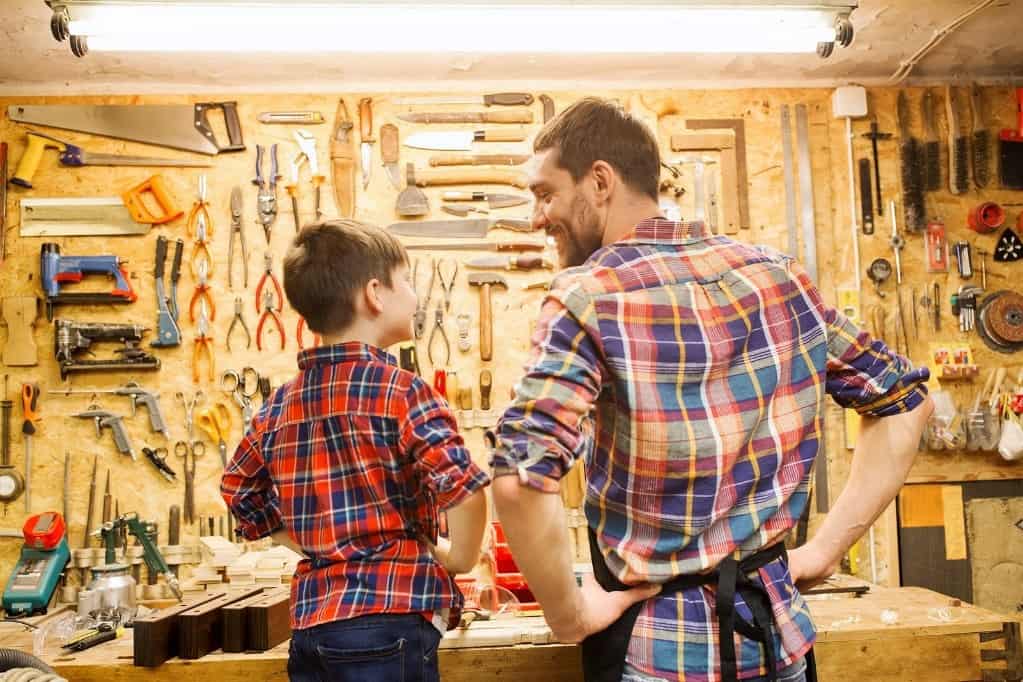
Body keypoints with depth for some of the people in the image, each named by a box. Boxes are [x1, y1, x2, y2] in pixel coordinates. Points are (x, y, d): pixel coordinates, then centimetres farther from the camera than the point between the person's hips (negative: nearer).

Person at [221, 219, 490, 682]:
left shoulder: (280, 405, 6)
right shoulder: (401, 391, -13)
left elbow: (239, 491, 19)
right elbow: (464, 488, -24)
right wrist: (458, 559, -7)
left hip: (310, 621, 6)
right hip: (387, 619, -6)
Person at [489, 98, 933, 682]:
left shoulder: (590, 294, -17)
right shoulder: (777, 273, 0)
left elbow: (522, 477, -30)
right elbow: (905, 400, 8)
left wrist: (571, 616, -14)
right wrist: (826, 550, 7)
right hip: (779, 633, 5)